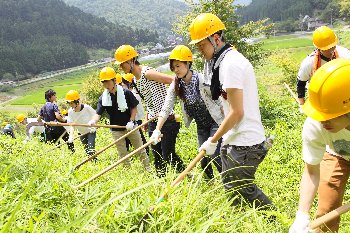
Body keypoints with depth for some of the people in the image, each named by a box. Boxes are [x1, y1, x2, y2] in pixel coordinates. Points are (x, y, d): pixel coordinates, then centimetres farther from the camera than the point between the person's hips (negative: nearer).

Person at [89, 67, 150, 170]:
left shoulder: (126, 93, -13)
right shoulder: (103, 98, -5)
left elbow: (134, 108, -5)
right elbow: (98, 113, -10)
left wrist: (131, 121, -15)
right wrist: (93, 121, -31)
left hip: (130, 126, -2)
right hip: (116, 129, 2)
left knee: (140, 149, 8)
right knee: (122, 154, 10)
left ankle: (148, 168, 22)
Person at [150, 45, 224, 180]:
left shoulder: (202, 80, -22)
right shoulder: (176, 85, -7)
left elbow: (219, 101, -16)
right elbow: (166, 108, -12)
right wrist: (157, 130, -23)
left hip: (216, 122, -5)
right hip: (201, 126, 5)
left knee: (215, 156, -10)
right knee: (204, 160, 9)